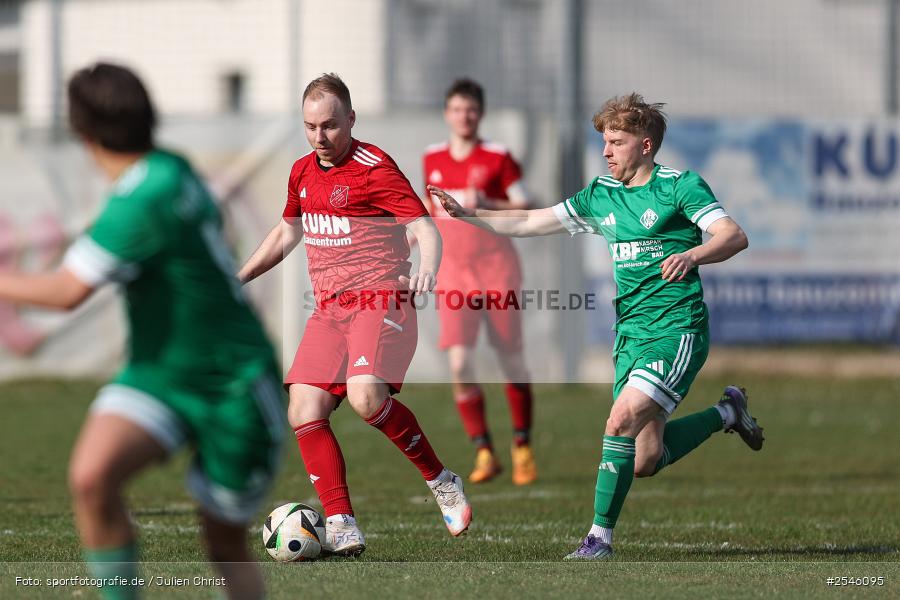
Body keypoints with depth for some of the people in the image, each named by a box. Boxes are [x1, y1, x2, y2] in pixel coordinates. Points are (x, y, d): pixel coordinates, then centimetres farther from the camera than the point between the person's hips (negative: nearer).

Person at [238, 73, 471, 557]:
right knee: (303, 412, -10)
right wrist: (237, 279, 27)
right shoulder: (302, 172, 14)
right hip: (329, 309, 7)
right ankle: (341, 528, -9)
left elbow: (425, 228, -17)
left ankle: (440, 480, -9)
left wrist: (427, 269, -37)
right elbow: (287, 232, 31)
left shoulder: (374, 169, -9)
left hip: (381, 302, -7)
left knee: (365, 396, -30)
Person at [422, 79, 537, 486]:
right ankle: (484, 453, -3)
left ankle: (522, 448, 18)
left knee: (511, 361, 2)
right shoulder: (432, 159, 8)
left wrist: (485, 204, -19)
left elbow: (525, 211, -4)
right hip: (454, 273, 2)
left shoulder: (497, 157, -3)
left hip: (497, 268, -2)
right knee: (459, 364, -12)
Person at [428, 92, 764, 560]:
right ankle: (726, 413, 30)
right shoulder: (601, 195, 13)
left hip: (677, 331, -7)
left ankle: (600, 537, -13)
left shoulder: (681, 187, -7)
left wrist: (691, 256, -34)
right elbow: (532, 222, 17)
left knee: (622, 421, -22)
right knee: (645, 462, 5)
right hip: (631, 332, 7)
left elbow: (734, 236, -16)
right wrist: (467, 215, 11)